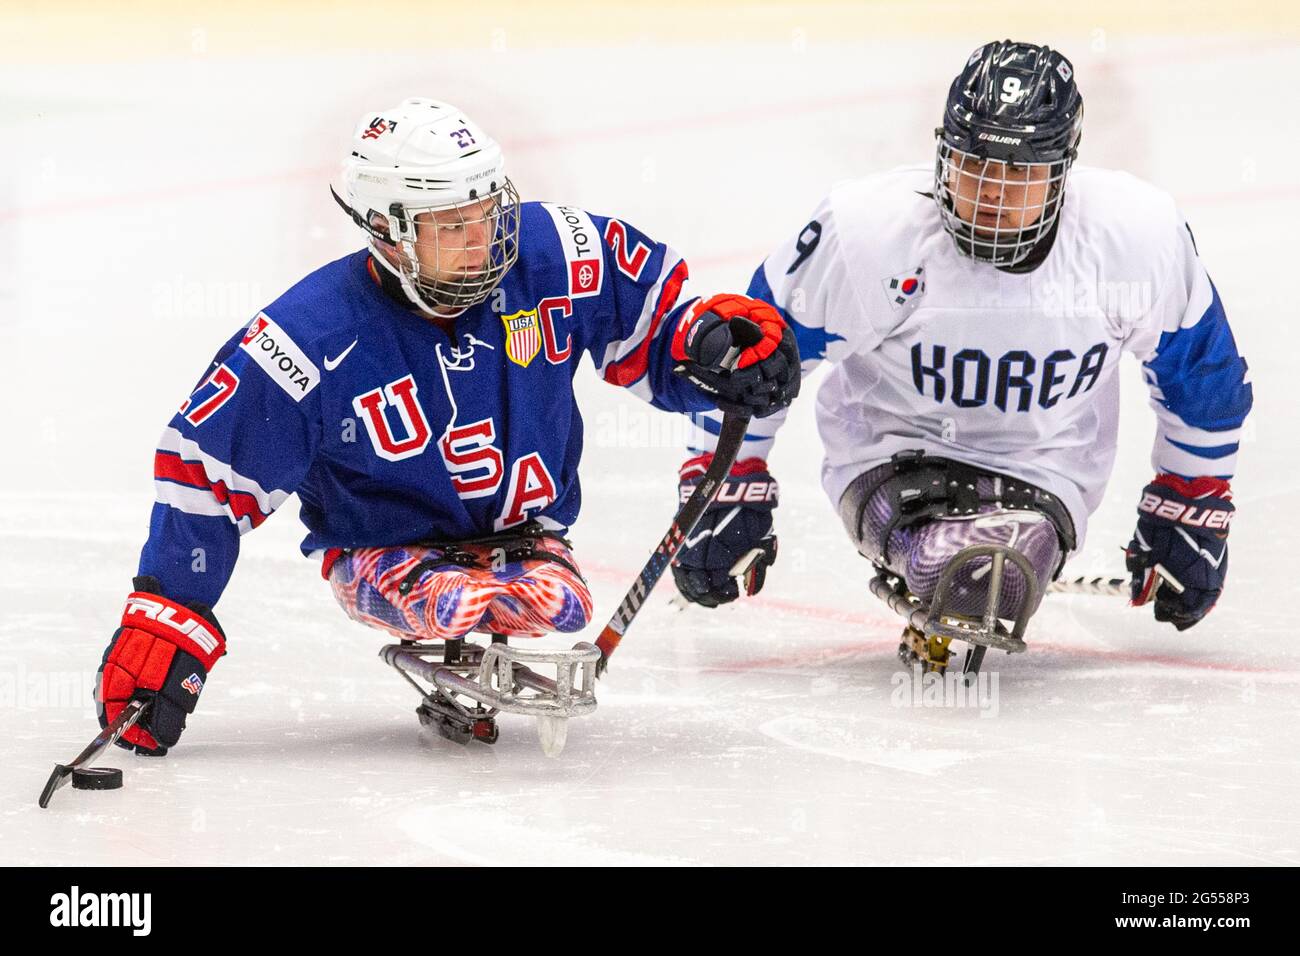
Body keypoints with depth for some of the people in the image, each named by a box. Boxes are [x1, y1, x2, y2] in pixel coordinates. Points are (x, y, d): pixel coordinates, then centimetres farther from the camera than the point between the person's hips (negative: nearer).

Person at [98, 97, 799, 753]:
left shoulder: (558, 256, -14)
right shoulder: (314, 338, -22)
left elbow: (654, 330, 3)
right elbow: (204, 468, -14)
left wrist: (716, 337, -21)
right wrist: (161, 626, -15)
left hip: (523, 530, 3)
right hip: (386, 550, -3)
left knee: (555, 602, -31)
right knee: (450, 605, -35)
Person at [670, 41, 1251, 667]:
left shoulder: (1140, 235, -16)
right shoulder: (864, 230, -21)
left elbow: (1202, 371, 3)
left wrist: (1190, 509, 9)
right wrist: (727, 489, -4)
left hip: (1046, 470, 2)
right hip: (892, 451, -2)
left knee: (991, 584, -31)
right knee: (958, 568, -35)